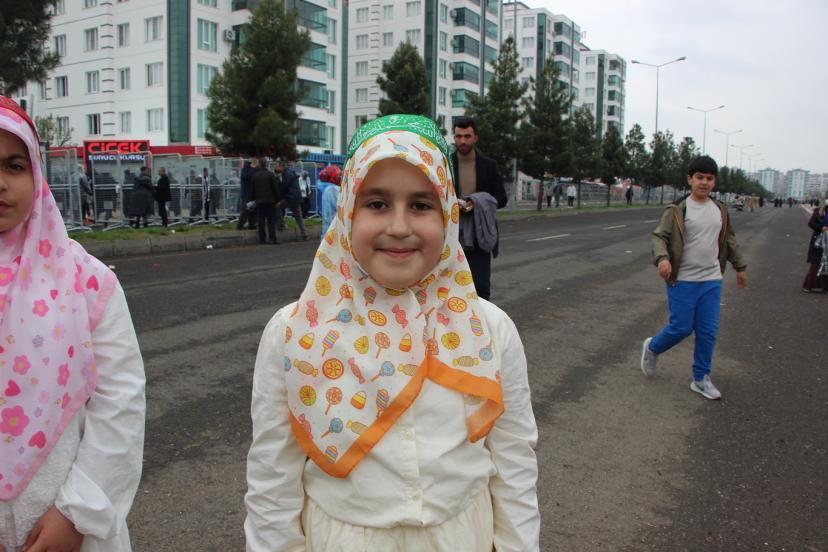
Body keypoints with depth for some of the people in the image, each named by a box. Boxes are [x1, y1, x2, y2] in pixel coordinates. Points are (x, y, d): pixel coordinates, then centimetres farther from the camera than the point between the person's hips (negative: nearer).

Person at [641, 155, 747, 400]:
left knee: (708, 331, 6)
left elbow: (729, 240, 21)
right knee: (681, 328, 0)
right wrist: (662, 258, -31)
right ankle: (652, 348, 29)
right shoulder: (677, 210, -9)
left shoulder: (720, 210, 9)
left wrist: (740, 266, 25)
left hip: (711, 281, 5)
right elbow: (659, 236, -12)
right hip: (683, 281, -5)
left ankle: (701, 378, 20)